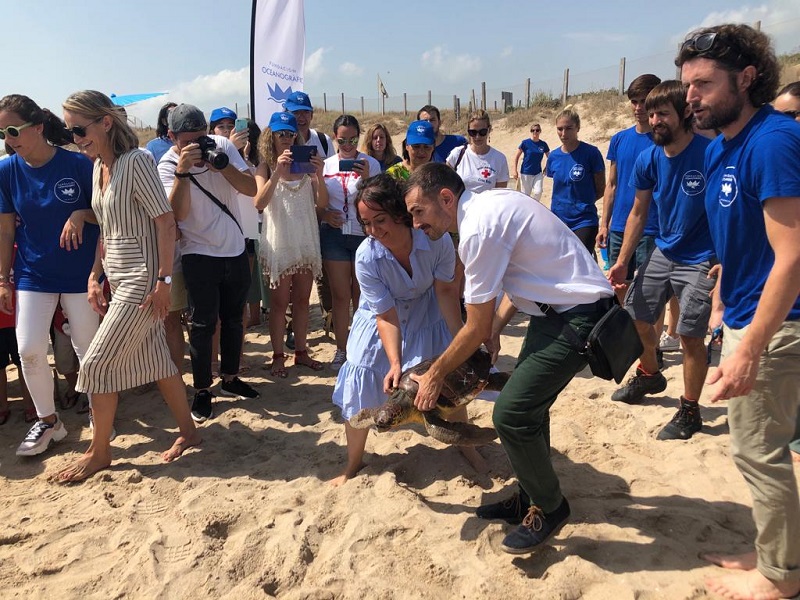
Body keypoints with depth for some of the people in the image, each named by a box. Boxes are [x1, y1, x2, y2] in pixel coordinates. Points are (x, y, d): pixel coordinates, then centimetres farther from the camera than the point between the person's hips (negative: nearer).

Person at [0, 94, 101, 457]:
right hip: (33, 275, 3)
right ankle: (48, 421, 20)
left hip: (80, 273, -2)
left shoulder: (78, 165, -12)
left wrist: (83, 214, -24)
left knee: (88, 349, 8)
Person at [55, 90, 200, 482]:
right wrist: (95, 276, 11)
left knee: (96, 364, -3)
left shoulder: (135, 161, -14)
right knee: (155, 360, 13)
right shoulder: (99, 167, 11)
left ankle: (99, 452, 16)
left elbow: (166, 222, -17)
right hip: (117, 276, 8)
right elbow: (107, 228, 16)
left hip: (141, 277, -8)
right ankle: (188, 432, 27)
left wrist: (163, 281, -19)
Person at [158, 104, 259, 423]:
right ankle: (202, 390, 13)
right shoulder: (168, 166, -11)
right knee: (204, 324, -1)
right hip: (200, 255, -4)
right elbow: (178, 212, -25)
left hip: (235, 250, 4)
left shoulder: (222, 146, -3)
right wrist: (183, 170, -34)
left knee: (233, 318, 15)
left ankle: (230, 378, 31)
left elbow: (251, 188, -9)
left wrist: (222, 165, -24)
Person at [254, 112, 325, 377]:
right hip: (279, 243, -3)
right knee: (279, 302, 5)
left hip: (306, 241, 4)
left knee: (302, 299, 12)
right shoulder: (266, 167, -3)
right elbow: (259, 203, -18)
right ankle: (278, 356, 14)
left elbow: (321, 203, -2)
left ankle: (301, 352, 23)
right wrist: (278, 172, -28)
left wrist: (319, 175, -18)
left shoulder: (304, 164, 5)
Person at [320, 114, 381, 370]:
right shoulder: (326, 165, 6)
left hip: (364, 233, -1)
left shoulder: (370, 164, 0)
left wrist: (366, 178, -18)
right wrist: (324, 215, -10)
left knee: (361, 295, 6)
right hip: (334, 234, 1)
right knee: (340, 295, 6)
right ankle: (341, 350, 16)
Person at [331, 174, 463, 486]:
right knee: (361, 389, -3)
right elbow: (387, 316, -26)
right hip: (382, 320, -1)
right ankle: (353, 465, 18)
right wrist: (395, 362, -35)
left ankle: (466, 446, 30)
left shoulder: (436, 239, -30)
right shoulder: (366, 257, -30)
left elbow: (446, 290, -20)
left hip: (427, 315, 1)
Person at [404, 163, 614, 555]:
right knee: (527, 404, 17)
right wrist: (497, 323, 9)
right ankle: (530, 498, 33)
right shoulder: (489, 204, 8)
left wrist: (435, 375, -1)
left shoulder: (478, 229, -21)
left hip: (576, 319, -10)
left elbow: (476, 330, -15)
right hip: (556, 307, 10)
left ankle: (549, 508, 16)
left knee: (511, 415, -7)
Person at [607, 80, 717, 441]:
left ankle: (689, 411, 17)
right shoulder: (648, 160, -2)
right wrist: (622, 261, 6)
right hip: (663, 253, 6)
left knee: (691, 336, -3)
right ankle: (649, 376, 41)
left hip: (701, 261, -6)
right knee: (636, 317, 13)